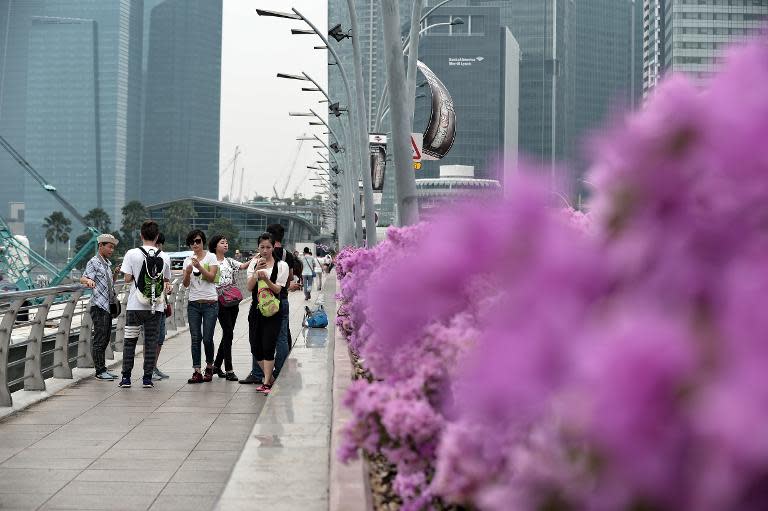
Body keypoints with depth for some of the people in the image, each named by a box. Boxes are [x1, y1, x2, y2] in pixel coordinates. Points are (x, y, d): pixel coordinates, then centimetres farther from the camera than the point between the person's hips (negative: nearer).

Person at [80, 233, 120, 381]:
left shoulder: (108, 263, 19)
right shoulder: (94, 262, -7)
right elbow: (83, 279, -20)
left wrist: (115, 273, 10)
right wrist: (88, 281, -42)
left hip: (108, 306, 9)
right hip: (99, 306, -9)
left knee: (105, 339, 11)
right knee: (99, 339, -7)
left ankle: (103, 369, 17)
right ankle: (100, 371, -3)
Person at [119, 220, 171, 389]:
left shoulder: (132, 254, -7)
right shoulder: (164, 257, 0)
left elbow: (127, 279, -4)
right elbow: (166, 281, 9)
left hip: (135, 305, -1)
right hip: (156, 306, 1)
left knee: (129, 341, 9)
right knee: (151, 342, 6)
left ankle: (126, 377, 9)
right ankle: (147, 378, 6)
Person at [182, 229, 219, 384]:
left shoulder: (211, 257, 1)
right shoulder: (188, 260, 10)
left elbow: (212, 277, -10)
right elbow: (185, 284, 5)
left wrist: (199, 267, -22)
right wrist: (188, 272, -15)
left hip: (210, 303, -3)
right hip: (194, 303, 3)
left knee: (207, 338, -2)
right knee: (195, 338, -2)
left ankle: (209, 366, 19)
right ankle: (197, 372, -1)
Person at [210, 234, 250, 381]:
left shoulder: (230, 261, 16)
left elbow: (243, 266, 2)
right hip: (220, 301, -6)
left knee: (228, 334, 9)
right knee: (228, 333, -11)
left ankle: (216, 365, 22)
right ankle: (229, 370, -8)